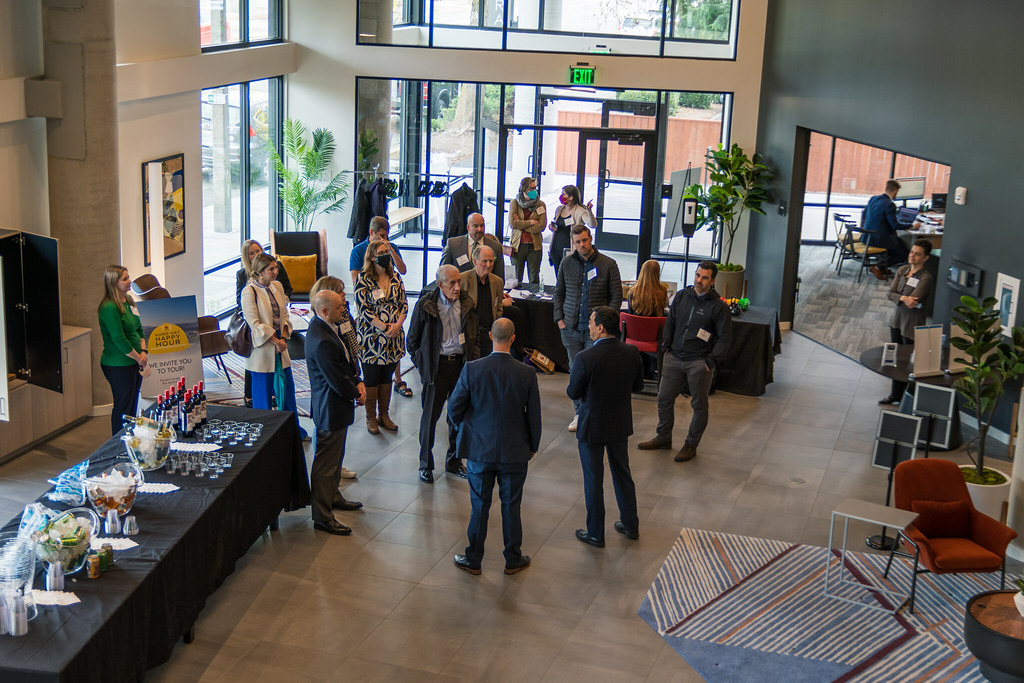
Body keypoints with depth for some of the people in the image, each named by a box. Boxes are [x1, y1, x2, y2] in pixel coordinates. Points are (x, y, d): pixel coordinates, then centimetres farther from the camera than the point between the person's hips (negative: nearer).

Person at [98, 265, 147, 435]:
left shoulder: (129, 301, 8)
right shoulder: (109, 308, -20)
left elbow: (139, 329, 14)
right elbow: (119, 340, -21)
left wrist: (144, 352, -1)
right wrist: (139, 358, -13)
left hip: (134, 363, 8)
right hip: (118, 366, -8)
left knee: (133, 405, 16)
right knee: (123, 407, 2)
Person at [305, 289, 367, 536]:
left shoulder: (326, 326, 2)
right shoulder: (322, 342, -31)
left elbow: (347, 358, 11)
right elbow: (338, 381, -25)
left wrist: (358, 382, -2)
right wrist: (356, 394, -8)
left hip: (338, 404, 11)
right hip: (330, 409, -11)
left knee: (335, 457, 27)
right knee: (325, 463, 1)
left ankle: (333, 496, 45)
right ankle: (322, 517, 10)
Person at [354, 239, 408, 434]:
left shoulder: (395, 277, 7)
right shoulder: (363, 279, -8)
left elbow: (404, 304, 6)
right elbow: (363, 309, -13)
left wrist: (397, 325, -11)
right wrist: (384, 327, -18)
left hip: (393, 337, 4)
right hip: (371, 337, -4)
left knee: (387, 377, 12)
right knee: (371, 378, 4)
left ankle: (384, 414, 24)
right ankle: (371, 418, 15)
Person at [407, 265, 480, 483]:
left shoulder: (466, 304, 3)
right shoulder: (425, 305, -8)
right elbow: (413, 340, 1)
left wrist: (473, 361, 5)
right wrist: (422, 364, -3)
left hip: (461, 363, 4)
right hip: (437, 365, -3)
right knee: (430, 415, 2)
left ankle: (453, 461, 26)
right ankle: (425, 465, 16)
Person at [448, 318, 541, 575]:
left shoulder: (472, 369, -14)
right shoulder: (527, 374, -13)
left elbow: (454, 409, -8)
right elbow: (534, 416, -5)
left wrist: (466, 428, 13)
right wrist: (532, 446, 12)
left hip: (479, 449, 0)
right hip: (515, 452, 0)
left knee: (479, 505, 12)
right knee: (511, 506, 13)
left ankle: (473, 559, 23)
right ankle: (513, 559, 26)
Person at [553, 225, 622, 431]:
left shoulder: (608, 265, -3)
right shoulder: (566, 263, 6)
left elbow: (616, 297, 1)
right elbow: (558, 294, 16)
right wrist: (559, 318, 4)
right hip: (571, 328, 3)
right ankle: (580, 413, 20)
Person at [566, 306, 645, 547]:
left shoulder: (585, 358, -26)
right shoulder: (631, 353, -11)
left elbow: (573, 393, -14)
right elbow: (638, 386, 2)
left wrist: (573, 373, 4)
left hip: (592, 427, -5)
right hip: (620, 424, 5)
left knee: (593, 480, 10)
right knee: (622, 474, 22)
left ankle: (595, 534, 22)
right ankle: (630, 525, 35)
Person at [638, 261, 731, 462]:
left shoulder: (719, 307, -9)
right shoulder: (681, 297, 5)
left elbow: (724, 338, -5)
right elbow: (670, 323, 15)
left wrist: (711, 361, -10)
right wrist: (666, 346, 7)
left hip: (699, 363, -4)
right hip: (674, 358, 4)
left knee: (699, 405, 6)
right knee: (664, 398, 10)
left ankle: (691, 445, 19)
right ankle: (663, 437, 28)